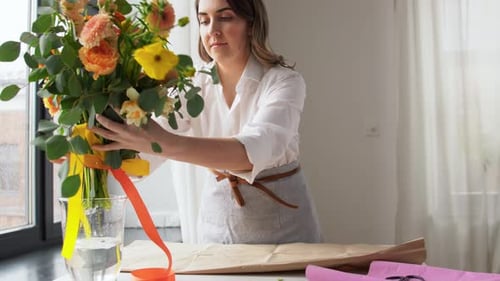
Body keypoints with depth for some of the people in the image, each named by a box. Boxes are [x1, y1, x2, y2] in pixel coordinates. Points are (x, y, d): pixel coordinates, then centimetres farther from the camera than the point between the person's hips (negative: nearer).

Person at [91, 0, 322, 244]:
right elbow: (145, 155, -15)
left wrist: (170, 144, -49)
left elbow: (258, 149, -35)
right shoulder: (194, 85, -5)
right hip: (217, 224, 3)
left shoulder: (284, 81, -16)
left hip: (281, 226, -3)